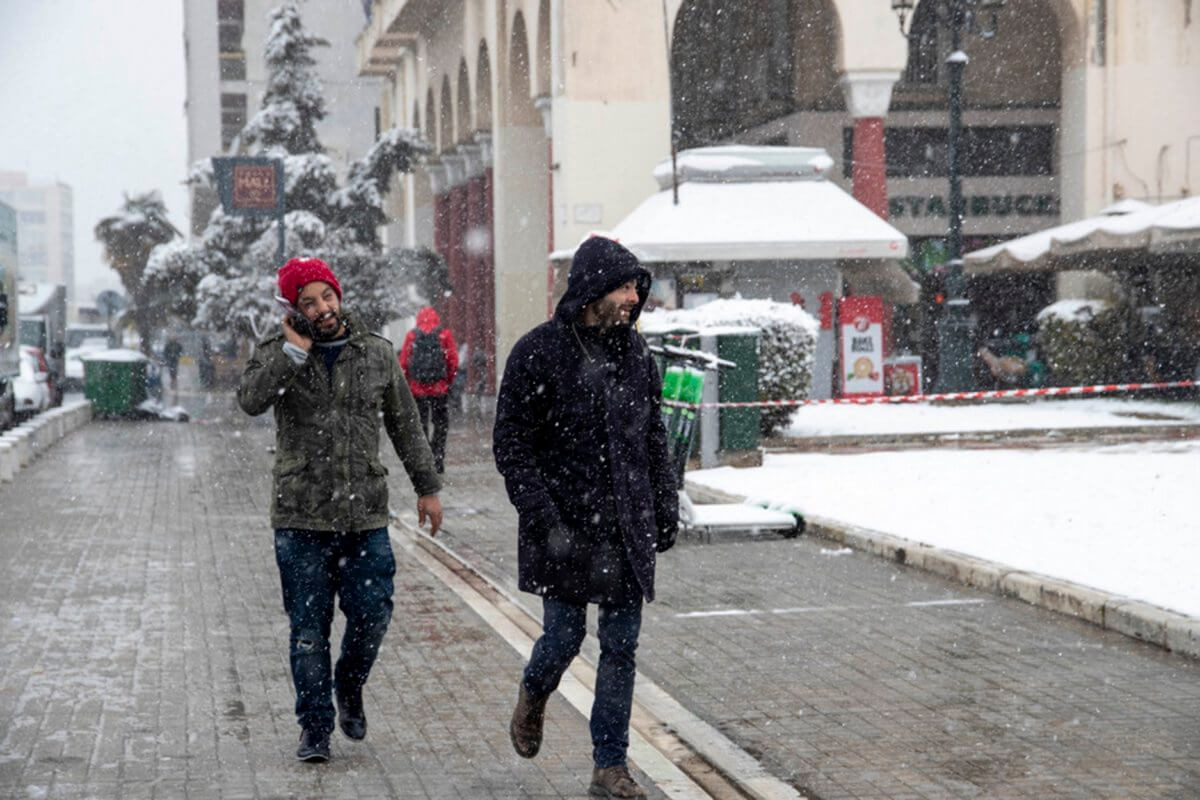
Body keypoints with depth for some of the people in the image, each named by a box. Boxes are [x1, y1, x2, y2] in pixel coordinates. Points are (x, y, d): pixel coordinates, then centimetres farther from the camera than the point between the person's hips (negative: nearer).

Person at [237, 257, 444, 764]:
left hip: (365, 517, 1)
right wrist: (295, 351, -19)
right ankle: (315, 727, 13)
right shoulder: (277, 353, 1)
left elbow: (405, 424, 14)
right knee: (309, 629, 2)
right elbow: (251, 400, -19)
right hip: (301, 518, -1)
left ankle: (349, 689, 28)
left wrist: (427, 487, 13)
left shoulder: (376, 353, 7)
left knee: (371, 616, -1)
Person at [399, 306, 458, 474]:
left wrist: (409, 384, 10)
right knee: (440, 424, 7)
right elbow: (454, 362, -2)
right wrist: (449, 382, 9)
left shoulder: (412, 336, 3)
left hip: (417, 389, 1)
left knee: (420, 424, 7)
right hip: (440, 389, -1)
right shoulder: (445, 334, 1)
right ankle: (438, 460, 1)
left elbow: (403, 363, 1)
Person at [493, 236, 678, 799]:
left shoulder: (634, 351, 9)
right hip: (565, 527, -4)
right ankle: (533, 696, 36)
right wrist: (543, 519, -15)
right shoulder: (539, 352, -8)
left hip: (628, 526, 5)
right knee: (563, 637, 1)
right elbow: (511, 443, -9)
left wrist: (666, 509, 13)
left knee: (621, 648, 4)